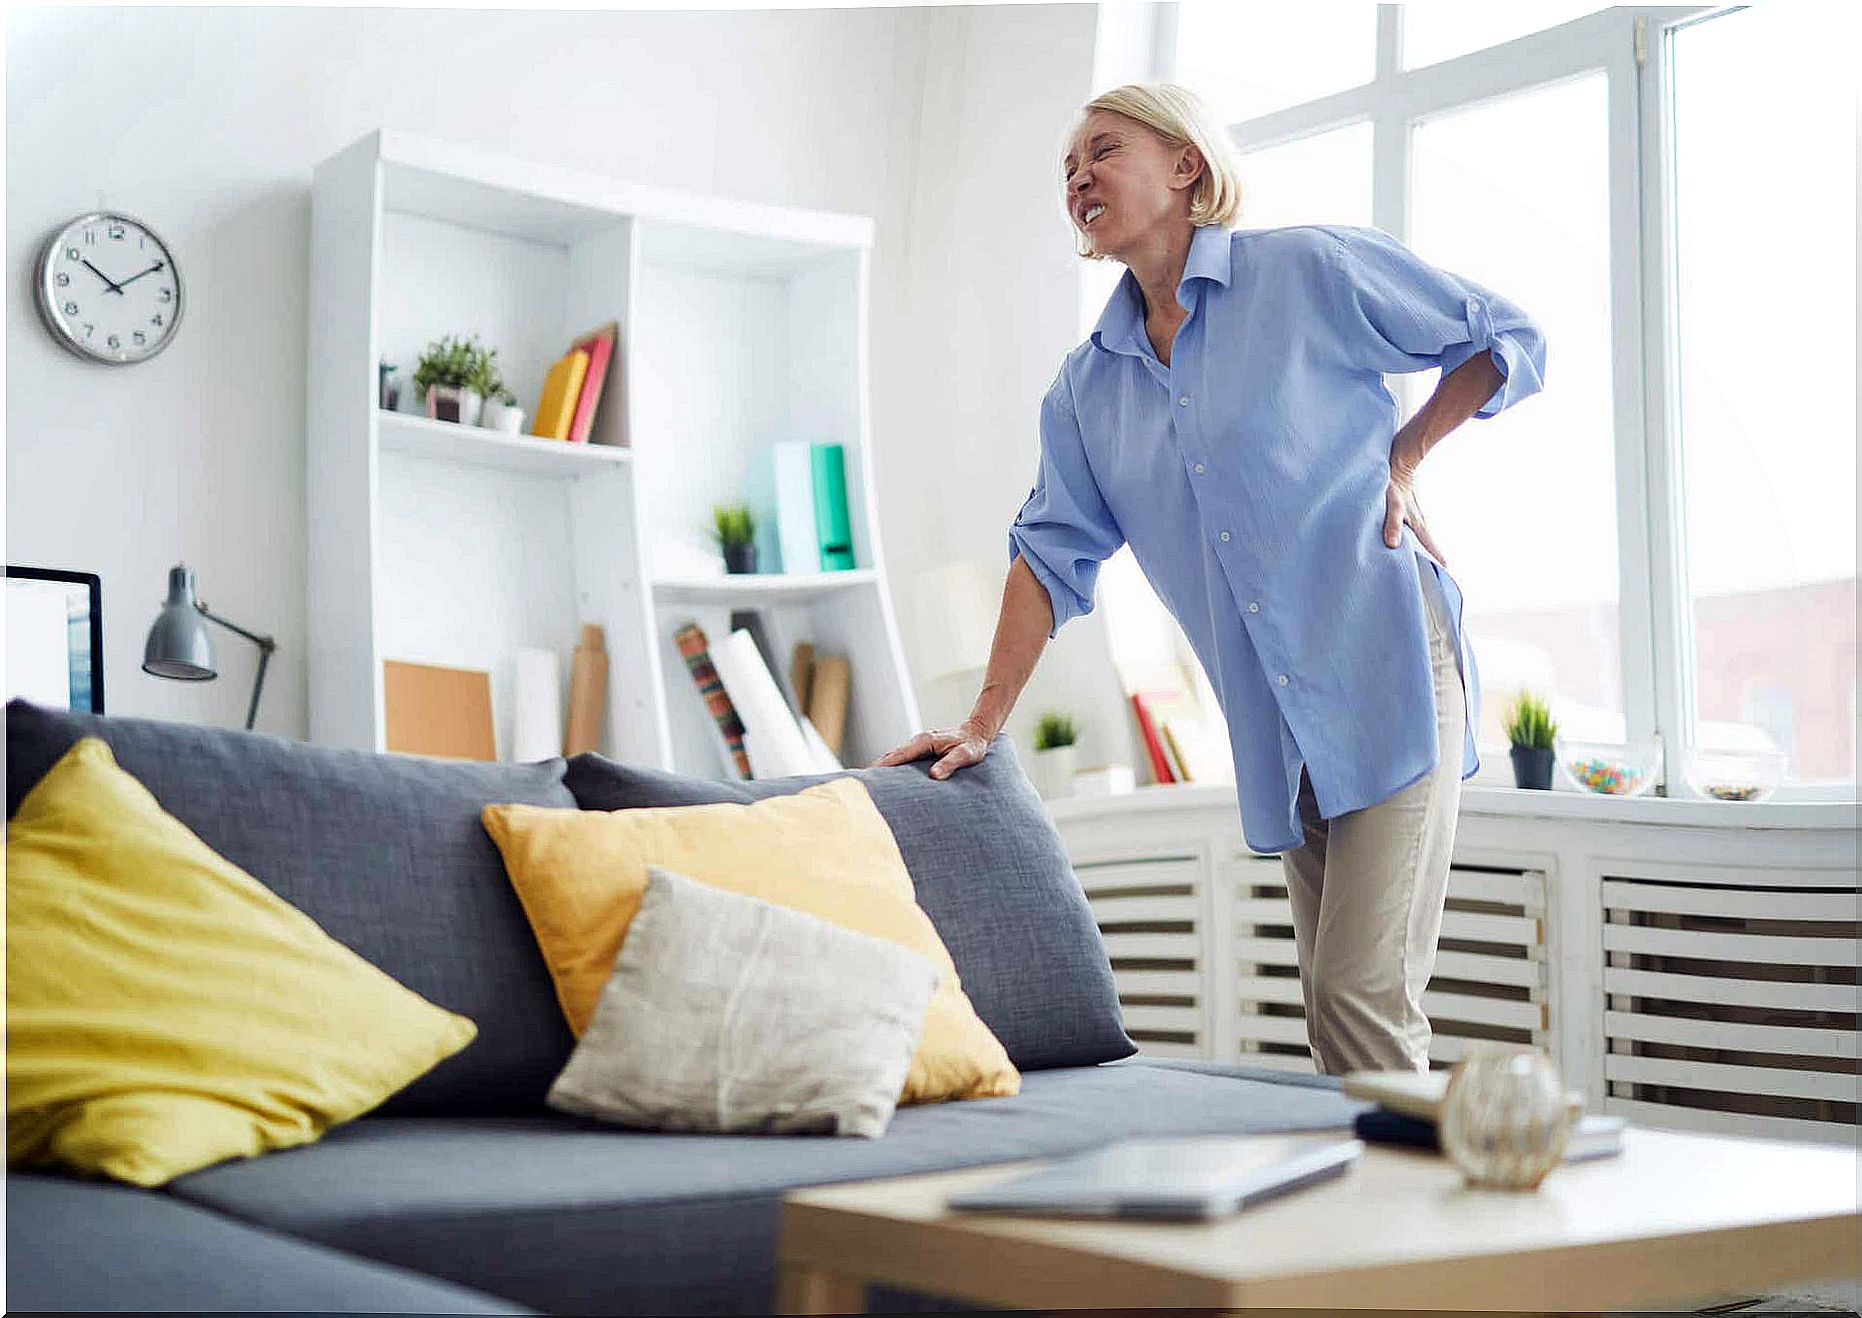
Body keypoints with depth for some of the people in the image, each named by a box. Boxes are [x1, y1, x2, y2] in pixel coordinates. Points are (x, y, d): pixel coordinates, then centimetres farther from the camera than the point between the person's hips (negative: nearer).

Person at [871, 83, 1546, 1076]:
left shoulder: (1309, 269, -2)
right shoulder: (1089, 386, 13)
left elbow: (1506, 340, 6)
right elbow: (1050, 554, 11)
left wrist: (1400, 460, -1)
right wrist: (984, 723, 3)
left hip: (1390, 677, -6)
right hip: (1281, 732, 6)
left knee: (1362, 993, -12)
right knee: (1332, 1001, 8)